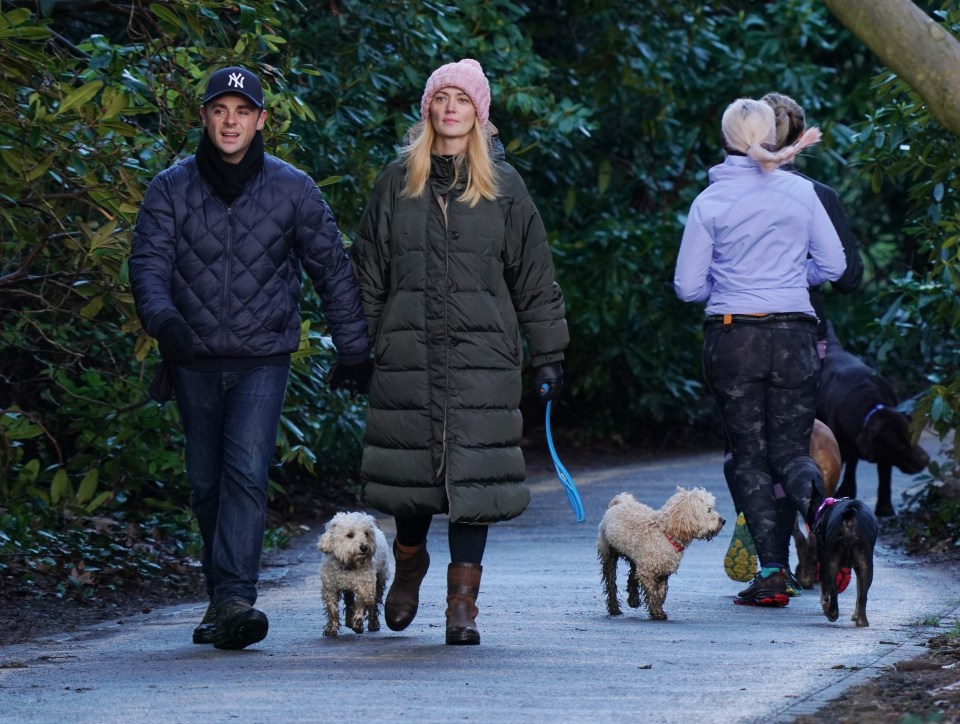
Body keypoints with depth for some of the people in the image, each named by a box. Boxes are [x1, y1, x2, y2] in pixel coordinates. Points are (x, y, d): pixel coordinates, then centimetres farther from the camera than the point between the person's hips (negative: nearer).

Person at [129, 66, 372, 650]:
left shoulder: (292, 189, 1)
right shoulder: (172, 189, 3)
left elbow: (334, 271, 8)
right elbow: (149, 261, -6)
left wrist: (355, 352, 9)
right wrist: (162, 317, -27)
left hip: (263, 359, -2)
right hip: (194, 360, 2)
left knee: (247, 474, -18)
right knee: (206, 485, 9)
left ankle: (234, 599, -24)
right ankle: (222, 599, 21)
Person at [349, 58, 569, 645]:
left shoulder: (503, 187, 7)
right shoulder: (397, 182, 10)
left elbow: (535, 277, 7)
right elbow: (369, 271, 12)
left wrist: (550, 355, 4)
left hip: (483, 353, -1)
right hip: (408, 351, 1)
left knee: (474, 473, -7)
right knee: (410, 465, 3)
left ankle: (463, 601, -2)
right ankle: (410, 559, 33)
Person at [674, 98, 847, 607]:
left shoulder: (710, 202, -3)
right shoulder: (801, 192, 2)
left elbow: (688, 286, -1)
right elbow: (833, 265, 8)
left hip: (732, 337, -1)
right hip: (795, 335, 2)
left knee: (749, 455, 7)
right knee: (790, 448, 9)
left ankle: (772, 571, -5)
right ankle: (818, 505, -28)